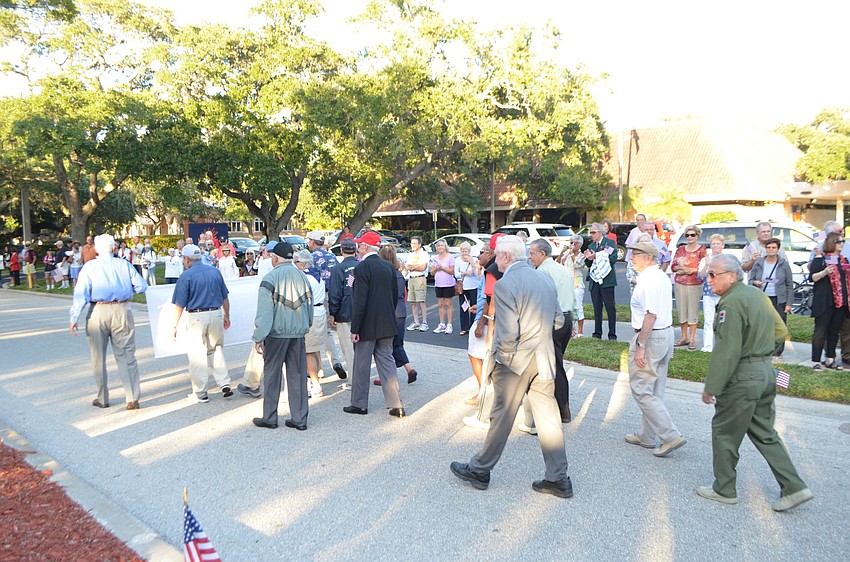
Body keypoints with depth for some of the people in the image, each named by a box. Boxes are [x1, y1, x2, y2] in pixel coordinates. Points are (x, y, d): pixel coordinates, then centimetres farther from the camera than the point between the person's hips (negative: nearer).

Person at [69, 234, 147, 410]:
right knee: (127, 356, 5)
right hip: (122, 311, 1)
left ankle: (102, 399, 21)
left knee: (98, 358, 13)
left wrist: (74, 318, -6)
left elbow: (81, 293, -7)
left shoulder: (89, 267, 0)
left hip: (98, 311, -1)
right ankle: (133, 398, 1)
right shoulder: (124, 265, 4)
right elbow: (142, 286, 3)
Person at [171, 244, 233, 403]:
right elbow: (225, 298, 12)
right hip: (216, 314, 4)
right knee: (216, 350, 19)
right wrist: (226, 316, 24)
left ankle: (200, 394, 13)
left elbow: (179, 305, -7)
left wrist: (174, 326, 0)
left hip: (196, 317, -4)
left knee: (197, 355, 5)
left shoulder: (186, 276, -7)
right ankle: (225, 384, 12)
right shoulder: (215, 271, 7)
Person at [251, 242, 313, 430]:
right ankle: (299, 419, 12)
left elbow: (264, 311, -12)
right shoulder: (302, 276, 6)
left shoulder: (271, 278, -9)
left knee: (272, 374, 8)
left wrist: (259, 337, -8)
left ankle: (269, 418, 16)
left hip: (276, 333, -4)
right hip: (299, 332, 4)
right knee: (298, 375, 8)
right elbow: (310, 306, 12)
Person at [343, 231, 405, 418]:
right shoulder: (388, 266, 7)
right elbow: (395, 295, 12)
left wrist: (355, 329, -14)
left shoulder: (362, 268, -14)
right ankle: (396, 405, 10)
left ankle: (359, 404, 18)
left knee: (361, 365, 7)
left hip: (368, 326, -6)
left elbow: (359, 301, -18)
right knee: (386, 362, 11)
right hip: (386, 326, 6)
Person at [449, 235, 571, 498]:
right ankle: (558, 479, 21)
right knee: (548, 417, 13)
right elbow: (558, 321, 11)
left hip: (516, 361, -6)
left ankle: (479, 470, 25)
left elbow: (507, 335, -22)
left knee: (501, 418, 7)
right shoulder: (545, 279, 6)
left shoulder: (505, 285, -18)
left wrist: (498, 358, -7)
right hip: (544, 359, 7)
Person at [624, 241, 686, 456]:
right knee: (654, 390, 15)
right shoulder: (663, 277, 12)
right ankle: (647, 436, 26)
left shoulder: (648, 280, -19)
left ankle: (670, 436, -1)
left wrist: (640, 346, -22)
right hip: (667, 333, 10)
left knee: (641, 390, -2)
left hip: (651, 336, -10)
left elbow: (650, 315, -24)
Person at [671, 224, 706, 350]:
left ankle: (692, 339, 6)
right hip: (679, 284, 4)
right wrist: (680, 268, -11)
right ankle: (684, 337, 17)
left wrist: (690, 270, -16)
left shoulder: (702, 250, 0)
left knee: (693, 311, -2)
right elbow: (673, 267, 8)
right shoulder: (680, 249, 12)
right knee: (681, 310, 6)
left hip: (695, 284, -4)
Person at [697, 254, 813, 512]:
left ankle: (724, 489, 19)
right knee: (764, 433, 19)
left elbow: (727, 351, -23)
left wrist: (711, 387, -18)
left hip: (742, 377, -9)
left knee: (724, 432, 6)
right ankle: (794, 487, 19)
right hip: (766, 372, 9)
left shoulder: (731, 302, -20)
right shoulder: (757, 294, 9)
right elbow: (780, 331, 17)